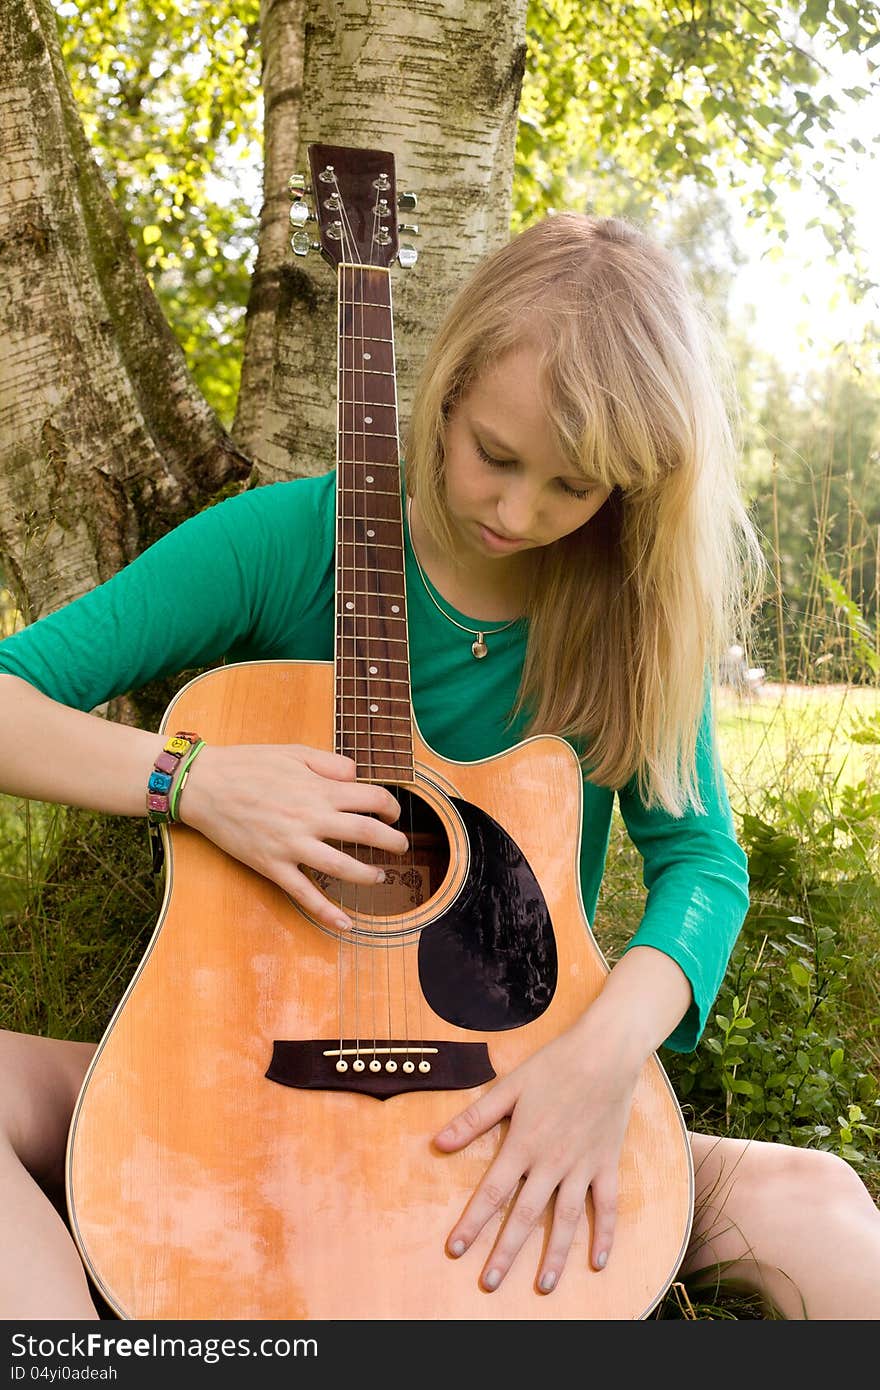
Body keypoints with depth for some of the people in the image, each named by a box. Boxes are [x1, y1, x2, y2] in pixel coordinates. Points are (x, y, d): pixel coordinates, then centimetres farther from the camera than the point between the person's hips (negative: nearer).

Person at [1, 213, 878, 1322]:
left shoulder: (637, 612, -1)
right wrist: (193, 778, -27)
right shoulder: (289, 540, -8)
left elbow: (700, 852, -4)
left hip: (512, 1095, 0)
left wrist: (608, 1048, -23)